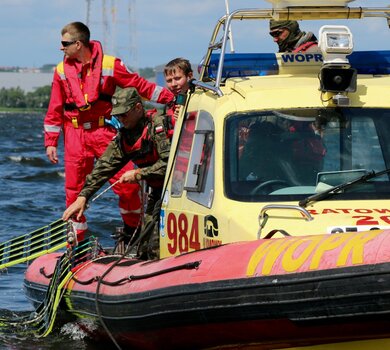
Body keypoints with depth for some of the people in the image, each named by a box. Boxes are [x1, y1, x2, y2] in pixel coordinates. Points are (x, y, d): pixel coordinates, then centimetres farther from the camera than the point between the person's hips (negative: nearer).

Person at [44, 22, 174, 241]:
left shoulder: (110, 65, -2)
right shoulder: (62, 71, 7)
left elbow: (139, 85, 2)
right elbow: (55, 110, 12)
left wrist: (170, 97, -4)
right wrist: (50, 142, 8)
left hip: (104, 132, -2)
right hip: (75, 136, 2)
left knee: (127, 183, -7)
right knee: (74, 189, 2)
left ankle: (134, 231, 13)